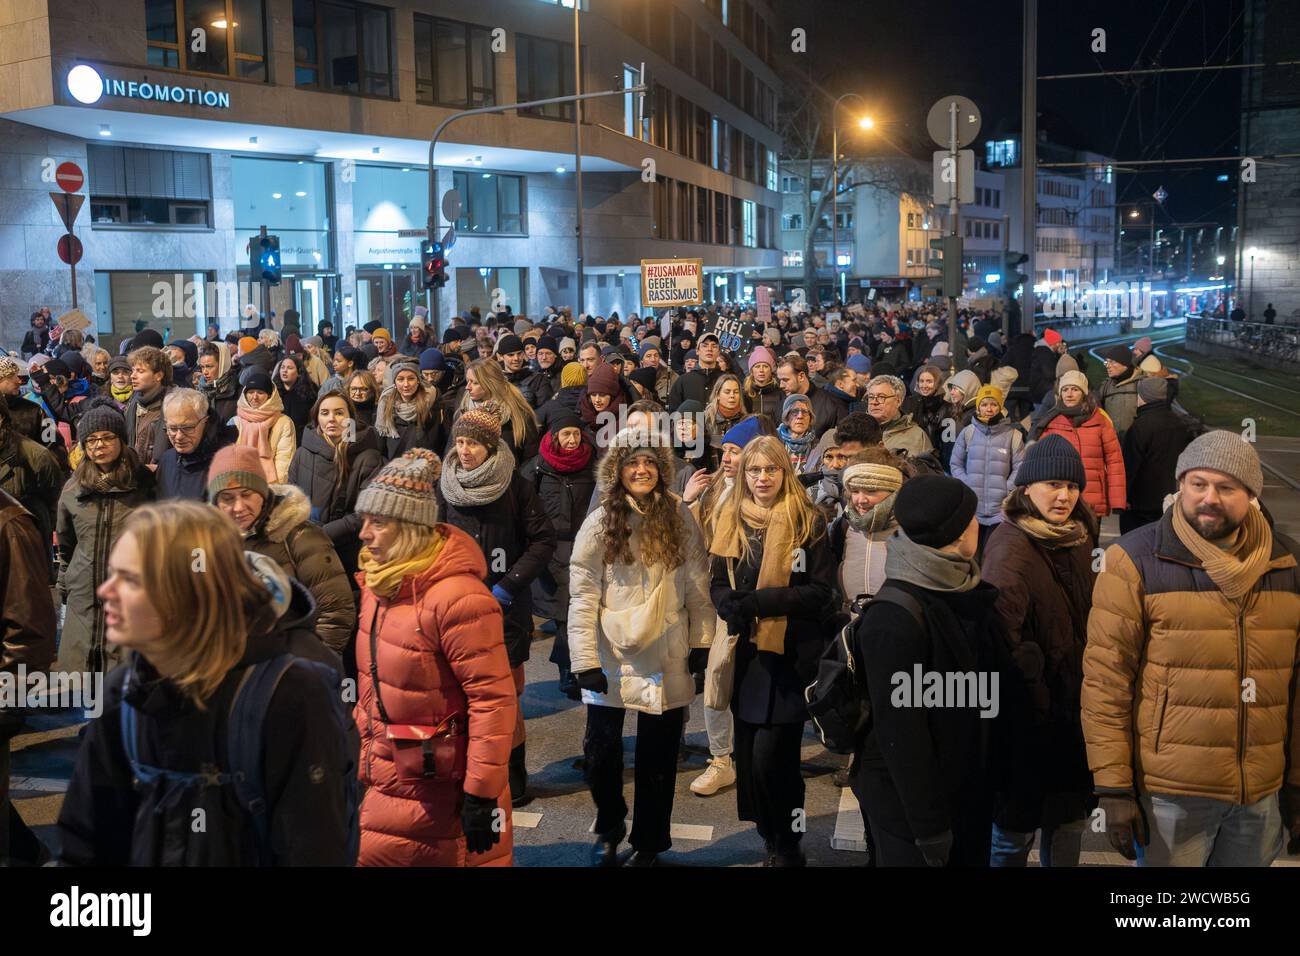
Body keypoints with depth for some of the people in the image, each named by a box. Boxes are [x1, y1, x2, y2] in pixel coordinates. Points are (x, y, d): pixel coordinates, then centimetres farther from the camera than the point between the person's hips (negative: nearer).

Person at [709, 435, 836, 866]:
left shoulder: (807, 521, -5)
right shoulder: (731, 520, 8)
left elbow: (822, 591, -9)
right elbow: (717, 585, 11)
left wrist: (759, 601, -18)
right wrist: (734, 605, -12)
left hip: (791, 653, -5)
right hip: (746, 652, 5)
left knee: (771, 757, -8)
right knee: (748, 754, 8)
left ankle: (787, 845, 12)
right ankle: (770, 839, 25)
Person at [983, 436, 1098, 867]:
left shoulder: (1077, 537, 8)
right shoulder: (1011, 548, -19)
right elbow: (1001, 639, -31)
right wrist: (1032, 699, -25)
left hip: (1074, 706, 8)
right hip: (1030, 717, -8)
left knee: (1070, 814, 19)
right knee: (1016, 830, 5)